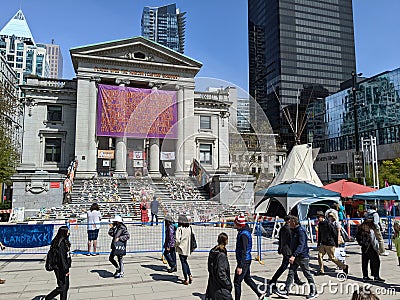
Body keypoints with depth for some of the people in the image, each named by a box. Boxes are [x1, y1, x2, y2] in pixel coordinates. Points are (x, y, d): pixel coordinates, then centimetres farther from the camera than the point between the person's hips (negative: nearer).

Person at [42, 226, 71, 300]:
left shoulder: (63, 242, 7)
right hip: (61, 268, -9)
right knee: (62, 288, 1)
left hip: (60, 268, 9)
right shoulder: (61, 243, -21)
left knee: (65, 287, 14)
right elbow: (62, 258, -22)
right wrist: (66, 270, -18)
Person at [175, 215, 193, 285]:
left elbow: (178, 240, -21)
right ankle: (190, 275, 14)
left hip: (182, 248, -6)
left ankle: (186, 279, 7)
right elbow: (191, 238, 4)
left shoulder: (179, 229, -17)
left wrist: (176, 246, -3)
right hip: (187, 248, 6)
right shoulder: (189, 228, 0)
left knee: (183, 263, 4)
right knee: (185, 262, 23)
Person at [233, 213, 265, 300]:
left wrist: (240, 266, -24)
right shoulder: (245, 231, 7)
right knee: (247, 279, 22)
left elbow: (243, 252, -25)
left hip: (244, 261, -10)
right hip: (247, 260, 10)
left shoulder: (243, 234, -23)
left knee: (237, 282, -1)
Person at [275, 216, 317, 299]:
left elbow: (301, 245, -26)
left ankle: (314, 292, 19)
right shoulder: (294, 231, 11)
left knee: (307, 274, 4)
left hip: (302, 256, -9)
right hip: (295, 256, 9)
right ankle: (286, 291, 5)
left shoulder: (301, 231, -18)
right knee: (291, 273, 5)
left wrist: (294, 256, -31)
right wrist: (293, 255, 20)